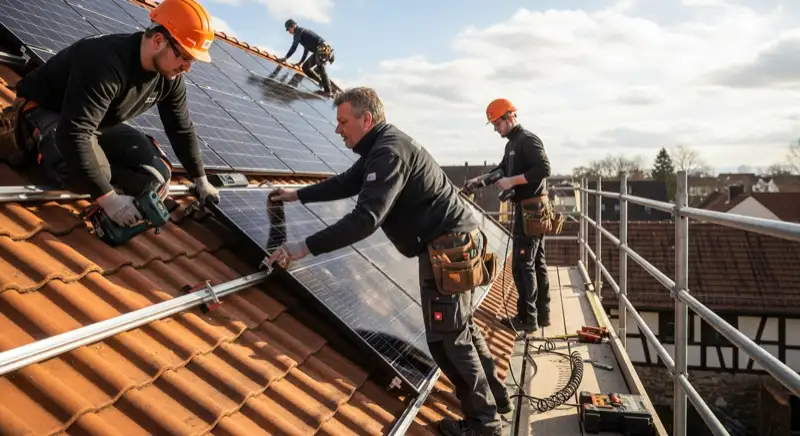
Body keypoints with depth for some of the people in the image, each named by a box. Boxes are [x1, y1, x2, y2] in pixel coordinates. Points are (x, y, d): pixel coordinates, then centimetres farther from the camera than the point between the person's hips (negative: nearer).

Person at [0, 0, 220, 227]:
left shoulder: (170, 78, -13)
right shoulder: (105, 63, -38)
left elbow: (182, 129, 2)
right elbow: (74, 135, -42)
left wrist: (201, 180, 8)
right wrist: (107, 198, -42)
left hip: (99, 123, 6)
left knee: (157, 177, -10)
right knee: (86, 175, -36)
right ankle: (37, 140, -4)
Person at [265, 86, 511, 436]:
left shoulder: (389, 152, -21)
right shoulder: (381, 146, 13)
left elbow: (366, 218, -30)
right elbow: (347, 183, 27)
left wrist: (306, 247, -28)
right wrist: (298, 195, 27)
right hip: (456, 241, 11)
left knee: (446, 337, -1)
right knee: (461, 326, 21)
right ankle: (494, 396, 35)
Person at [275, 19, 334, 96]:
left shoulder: (298, 31, -1)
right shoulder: (303, 31, 28)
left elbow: (294, 47, -11)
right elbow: (306, 49, 35)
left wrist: (285, 57, -11)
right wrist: (301, 62, 38)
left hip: (323, 49, -10)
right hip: (317, 51, 10)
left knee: (320, 68, -21)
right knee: (305, 67, 12)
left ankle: (327, 90, -28)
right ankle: (322, 82, 8)